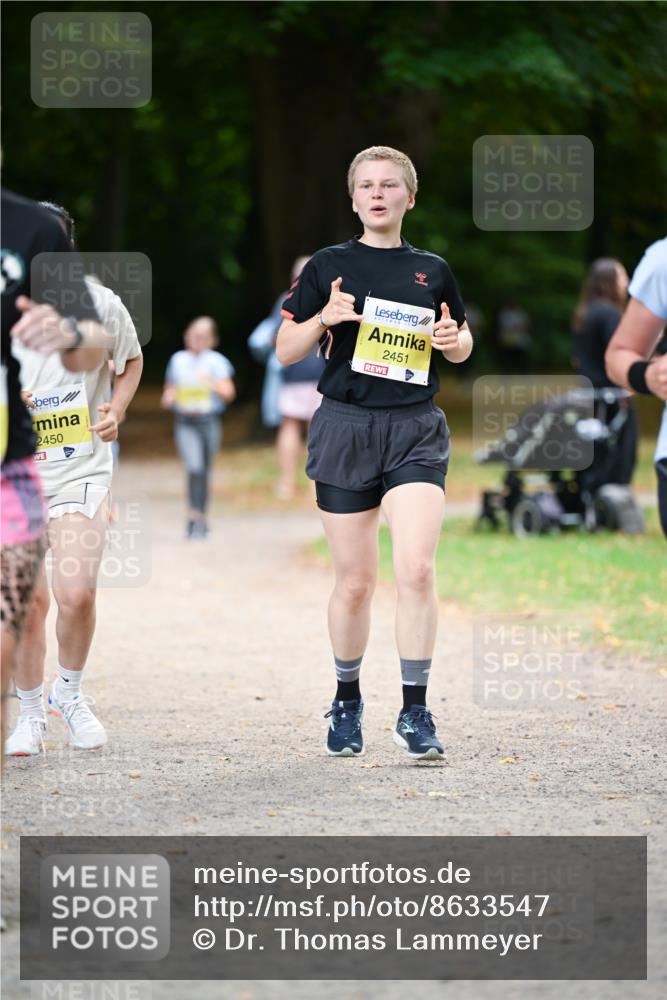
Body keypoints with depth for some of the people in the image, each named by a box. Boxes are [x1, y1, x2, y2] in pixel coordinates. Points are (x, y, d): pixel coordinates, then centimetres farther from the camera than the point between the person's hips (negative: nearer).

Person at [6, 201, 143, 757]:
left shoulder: (99, 304, -5)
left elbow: (131, 362, 15)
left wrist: (117, 409, -2)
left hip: (82, 468, 0)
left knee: (76, 592, -14)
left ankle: (70, 691, 15)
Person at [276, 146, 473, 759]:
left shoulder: (433, 270, 10)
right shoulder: (329, 267, 5)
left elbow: (461, 346, 23)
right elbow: (285, 351, 6)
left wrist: (455, 339, -1)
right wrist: (323, 318, -12)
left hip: (416, 431, 0)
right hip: (345, 426, 0)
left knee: (416, 567, -16)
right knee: (355, 579, 4)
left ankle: (415, 712, -9)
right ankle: (347, 702, 24)